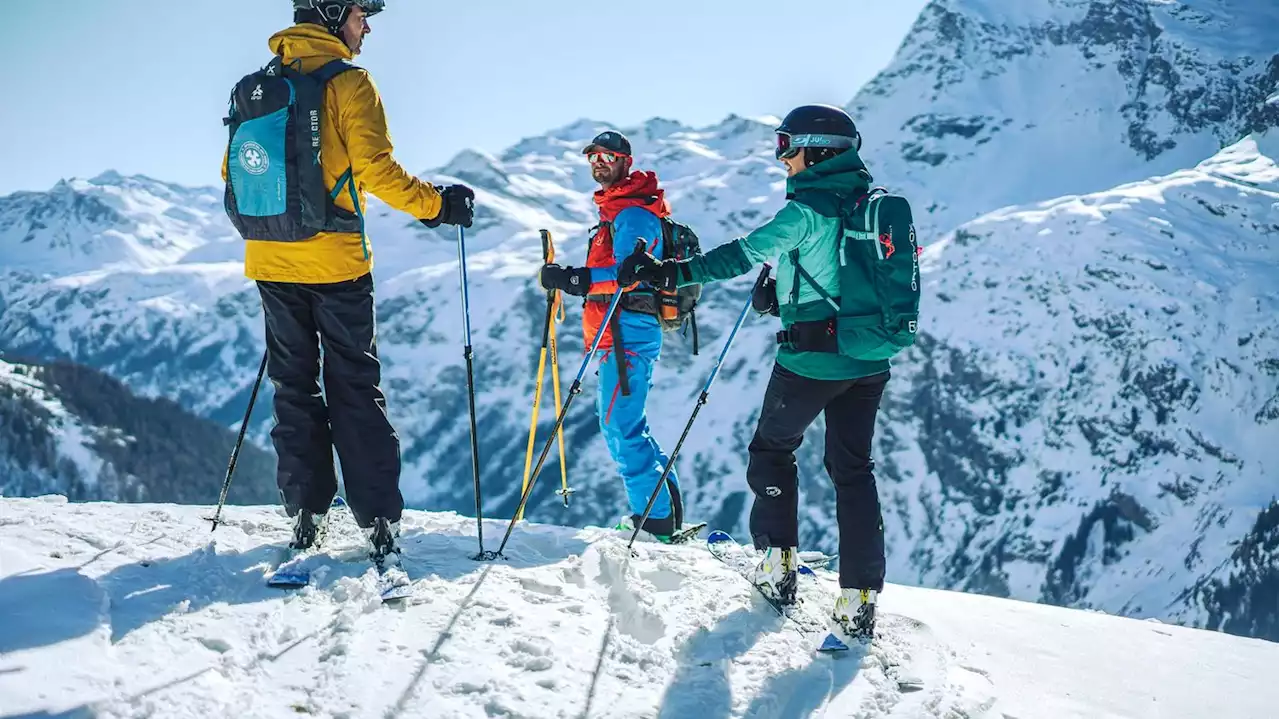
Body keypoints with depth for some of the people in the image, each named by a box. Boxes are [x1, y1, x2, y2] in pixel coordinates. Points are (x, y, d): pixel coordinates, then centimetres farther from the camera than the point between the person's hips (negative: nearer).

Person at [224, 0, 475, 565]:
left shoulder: (257, 86, 9)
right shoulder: (347, 83, -9)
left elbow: (233, 171, 14)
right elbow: (375, 169, -16)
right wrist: (436, 204, -5)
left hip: (270, 262, 5)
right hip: (334, 261, -5)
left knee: (294, 387, 12)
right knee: (355, 390, 2)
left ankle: (306, 516, 13)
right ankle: (379, 523, 0)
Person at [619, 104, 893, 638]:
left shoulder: (807, 209, -15)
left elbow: (745, 254, -23)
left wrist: (672, 273, -23)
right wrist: (784, 291, 16)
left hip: (810, 362, -6)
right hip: (868, 362, 6)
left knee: (773, 448, 17)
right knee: (853, 470, 11)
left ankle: (778, 563, 16)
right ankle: (860, 597, 6)